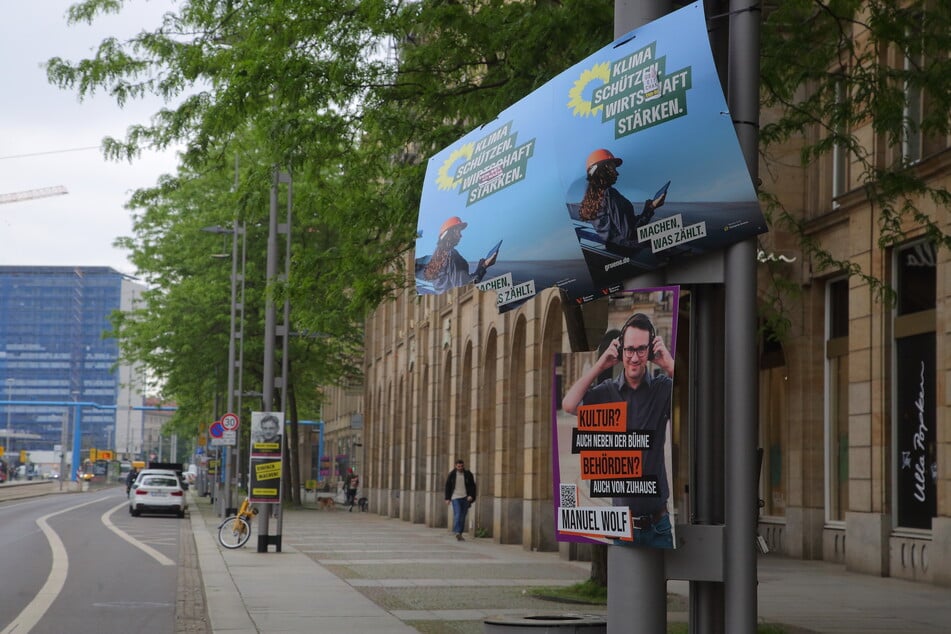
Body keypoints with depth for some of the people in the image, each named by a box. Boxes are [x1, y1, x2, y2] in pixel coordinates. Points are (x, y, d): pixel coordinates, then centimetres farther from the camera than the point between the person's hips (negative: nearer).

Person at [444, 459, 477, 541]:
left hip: (465, 498, 2)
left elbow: (472, 486, 4)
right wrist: (447, 498, 3)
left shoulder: (468, 474, 4)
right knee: (457, 515, -16)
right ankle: (457, 532, -25)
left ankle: (460, 534, 13)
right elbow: (448, 486, 8)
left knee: (462, 516, 4)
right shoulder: (452, 474, 3)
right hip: (455, 497, -2)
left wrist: (471, 496, -10)